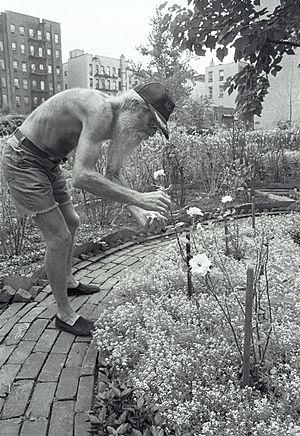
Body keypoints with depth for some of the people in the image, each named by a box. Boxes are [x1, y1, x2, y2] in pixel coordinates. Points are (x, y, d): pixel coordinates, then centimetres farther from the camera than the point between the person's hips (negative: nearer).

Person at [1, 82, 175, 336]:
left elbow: (113, 176, 0)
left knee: (71, 223, 19)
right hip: (23, 160, -10)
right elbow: (82, 177, -40)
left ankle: (68, 282, 42)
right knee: (59, 238, -9)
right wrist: (139, 198, -38)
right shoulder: (100, 111, -30)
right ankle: (64, 315, 9)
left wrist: (140, 214, -12)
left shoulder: (115, 117, 0)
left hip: (48, 162, 10)